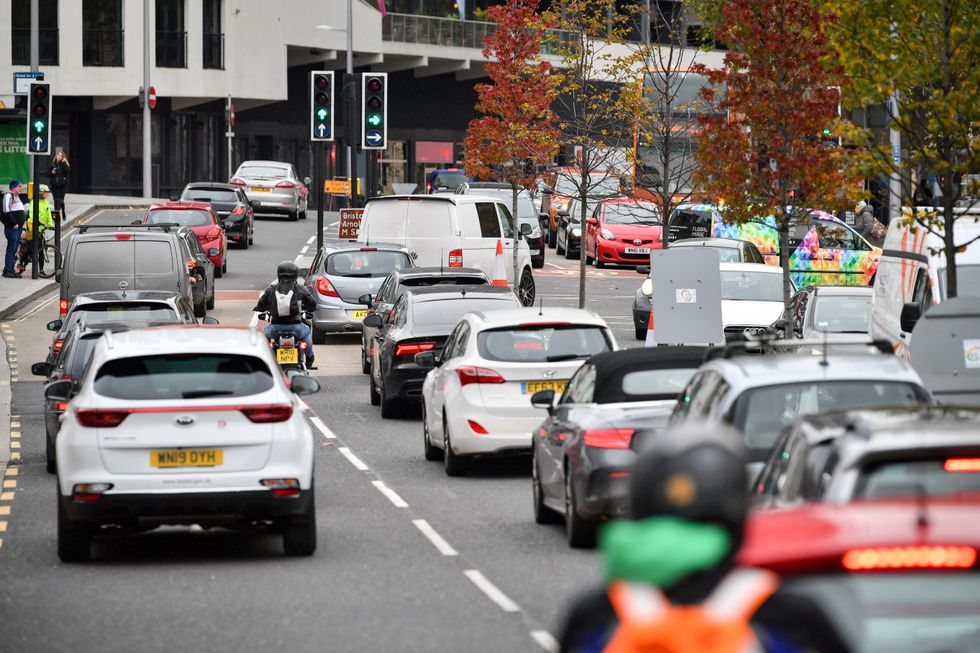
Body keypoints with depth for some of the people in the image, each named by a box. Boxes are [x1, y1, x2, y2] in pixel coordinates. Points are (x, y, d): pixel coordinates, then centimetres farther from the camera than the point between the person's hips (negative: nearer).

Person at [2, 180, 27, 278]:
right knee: (11, 248, -10)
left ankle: (11, 270, 13)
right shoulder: (8, 196, -8)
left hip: (18, 227, 9)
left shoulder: (17, 197, 21)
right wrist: (14, 224, -18)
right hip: (12, 228, -9)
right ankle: (7, 270, -9)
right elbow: (6, 211, -17)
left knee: (14, 250, 10)